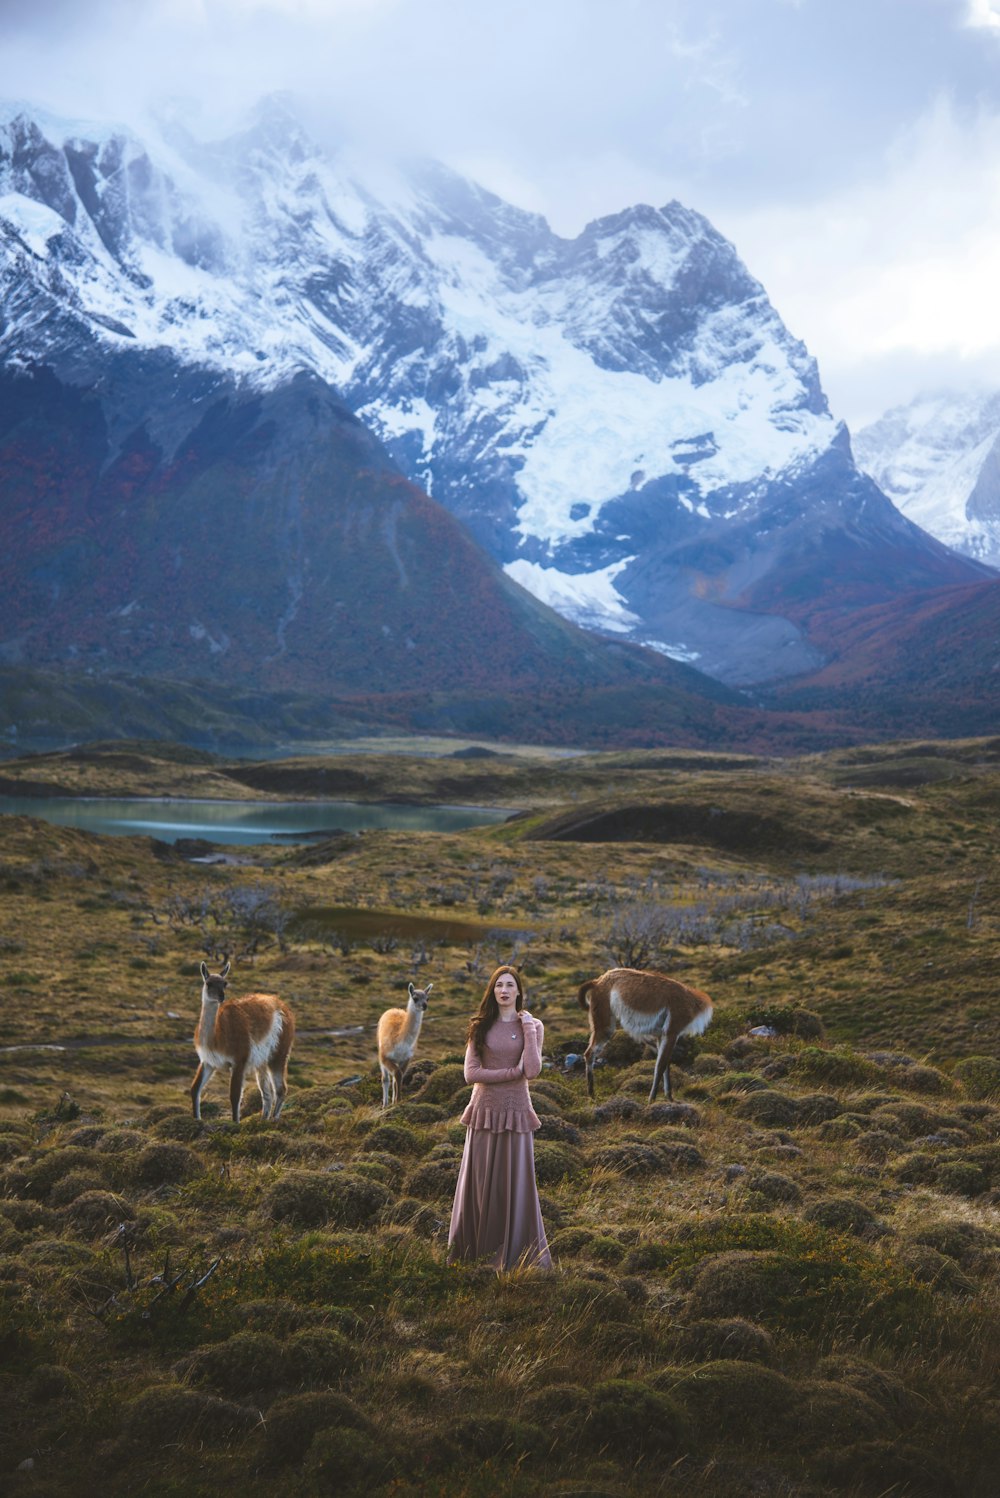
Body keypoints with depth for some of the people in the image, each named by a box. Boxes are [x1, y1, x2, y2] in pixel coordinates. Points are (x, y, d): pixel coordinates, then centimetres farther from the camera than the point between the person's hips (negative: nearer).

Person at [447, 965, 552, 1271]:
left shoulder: (532, 1025, 1)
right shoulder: (481, 1026, 4)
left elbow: (532, 1071, -12)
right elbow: (471, 1073, -5)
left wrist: (528, 1029, -12)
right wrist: (514, 1071, -10)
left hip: (515, 1111, -1)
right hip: (484, 1110, 2)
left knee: (515, 1184, 1)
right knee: (478, 1182, 6)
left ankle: (519, 1255, 12)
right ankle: (470, 1254, 17)